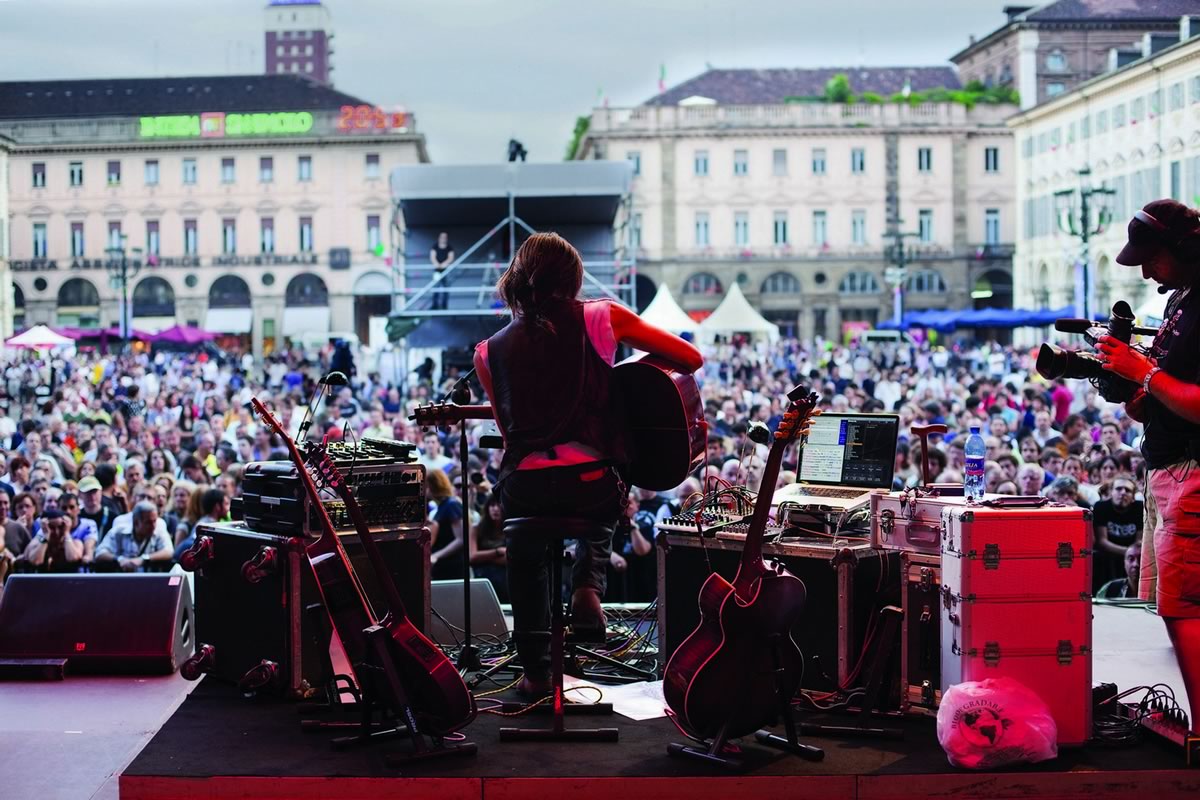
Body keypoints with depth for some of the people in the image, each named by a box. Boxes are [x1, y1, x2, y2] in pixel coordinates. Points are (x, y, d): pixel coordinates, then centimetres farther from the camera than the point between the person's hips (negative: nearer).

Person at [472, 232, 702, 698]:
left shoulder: (489, 352, 9)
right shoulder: (602, 318, 4)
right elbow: (691, 359, 7)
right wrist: (640, 358, 27)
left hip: (524, 490, 1)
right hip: (593, 484, -1)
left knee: (525, 562, 34)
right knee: (601, 518, 38)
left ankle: (536, 673, 33)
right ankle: (588, 585, 12)